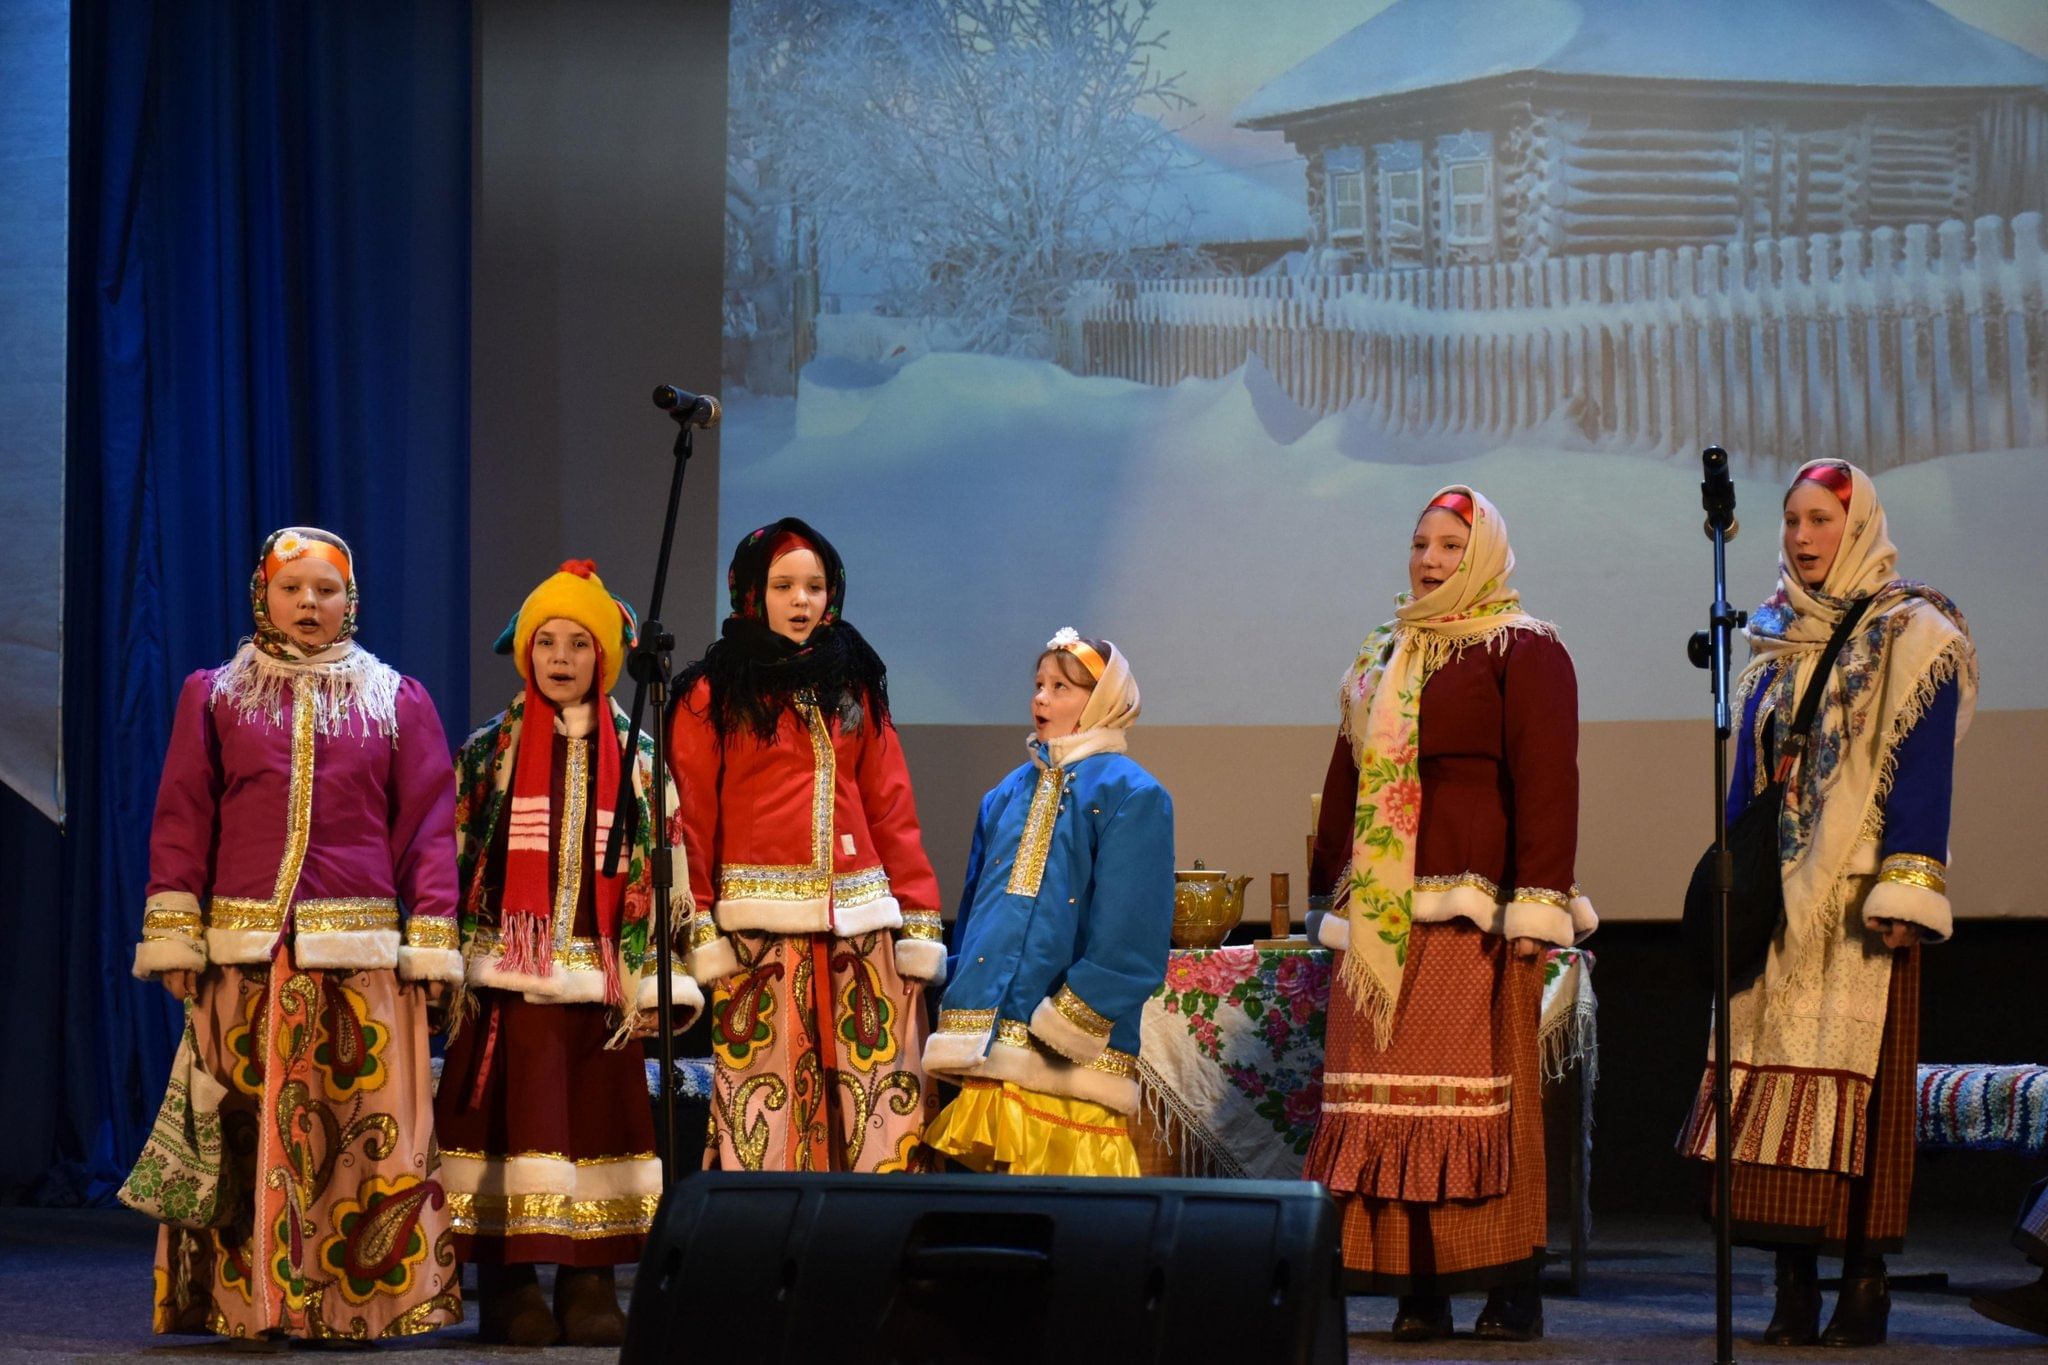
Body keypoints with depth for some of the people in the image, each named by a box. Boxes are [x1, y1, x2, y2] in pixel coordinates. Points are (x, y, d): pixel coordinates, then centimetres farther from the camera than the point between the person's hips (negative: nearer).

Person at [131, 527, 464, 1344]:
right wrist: (172, 937, -2)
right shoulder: (214, 696, 12)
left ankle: (364, 1299, -4)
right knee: (247, 1124, -3)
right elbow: (181, 820, 8)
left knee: (369, 1123, -7)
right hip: (243, 948, 0)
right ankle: (250, 1300, -1)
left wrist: (431, 945, -1)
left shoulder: (398, 702, 12)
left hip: (361, 951, 0)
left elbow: (428, 828, 8)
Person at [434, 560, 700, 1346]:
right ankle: (510, 1294, -2)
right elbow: (454, 859, 5)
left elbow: (660, 871, 8)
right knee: (515, 1125, -6)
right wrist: (446, 965, -2)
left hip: (600, 978, 2)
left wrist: (659, 974, 1)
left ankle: (590, 1291, 6)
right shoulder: (488, 753, 6)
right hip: (510, 975, -2)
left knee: (597, 1123, 1)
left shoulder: (638, 758, 10)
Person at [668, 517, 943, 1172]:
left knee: (885, 1115, -5)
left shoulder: (854, 687, 15)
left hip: (859, 919, 3)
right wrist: (699, 935, -8)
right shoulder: (713, 695, 5)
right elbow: (691, 823, 0)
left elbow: (892, 811, 12)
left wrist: (920, 924, 4)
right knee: (764, 1121, -5)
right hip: (760, 929, -3)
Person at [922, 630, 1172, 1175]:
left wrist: (1068, 1021, -16)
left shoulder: (1129, 795, -2)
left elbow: (1130, 936, -10)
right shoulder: (1008, 796, 19)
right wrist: (957, 1001, 14)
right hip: (987, 1044, 6)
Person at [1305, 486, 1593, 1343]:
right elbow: (1345, 781, 22)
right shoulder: (1382, 658, 21)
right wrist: (1333, 888, 17)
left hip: (1473, 910, -6)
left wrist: (1537, 904, -17)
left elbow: (1546, 780, -9)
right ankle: (1418, 1290, 1)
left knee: (1482, 1086, -10)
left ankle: (1511, 1286, -7)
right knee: (1387, 1094, 0)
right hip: (1383, 913, 6)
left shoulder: (1523, 652, 0)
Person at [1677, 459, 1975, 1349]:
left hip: (1857, 899, -5)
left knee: (1856, 1076, -9)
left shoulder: (1908, 638, 0)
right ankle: (1794, 1289, 2)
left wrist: (1906, 888, -15)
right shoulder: (1777, 644, 17)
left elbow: (1922, 768, -7)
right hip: (1779, 897, 5)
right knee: (1774, 1073, 0)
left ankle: (1864, 1282, -5)